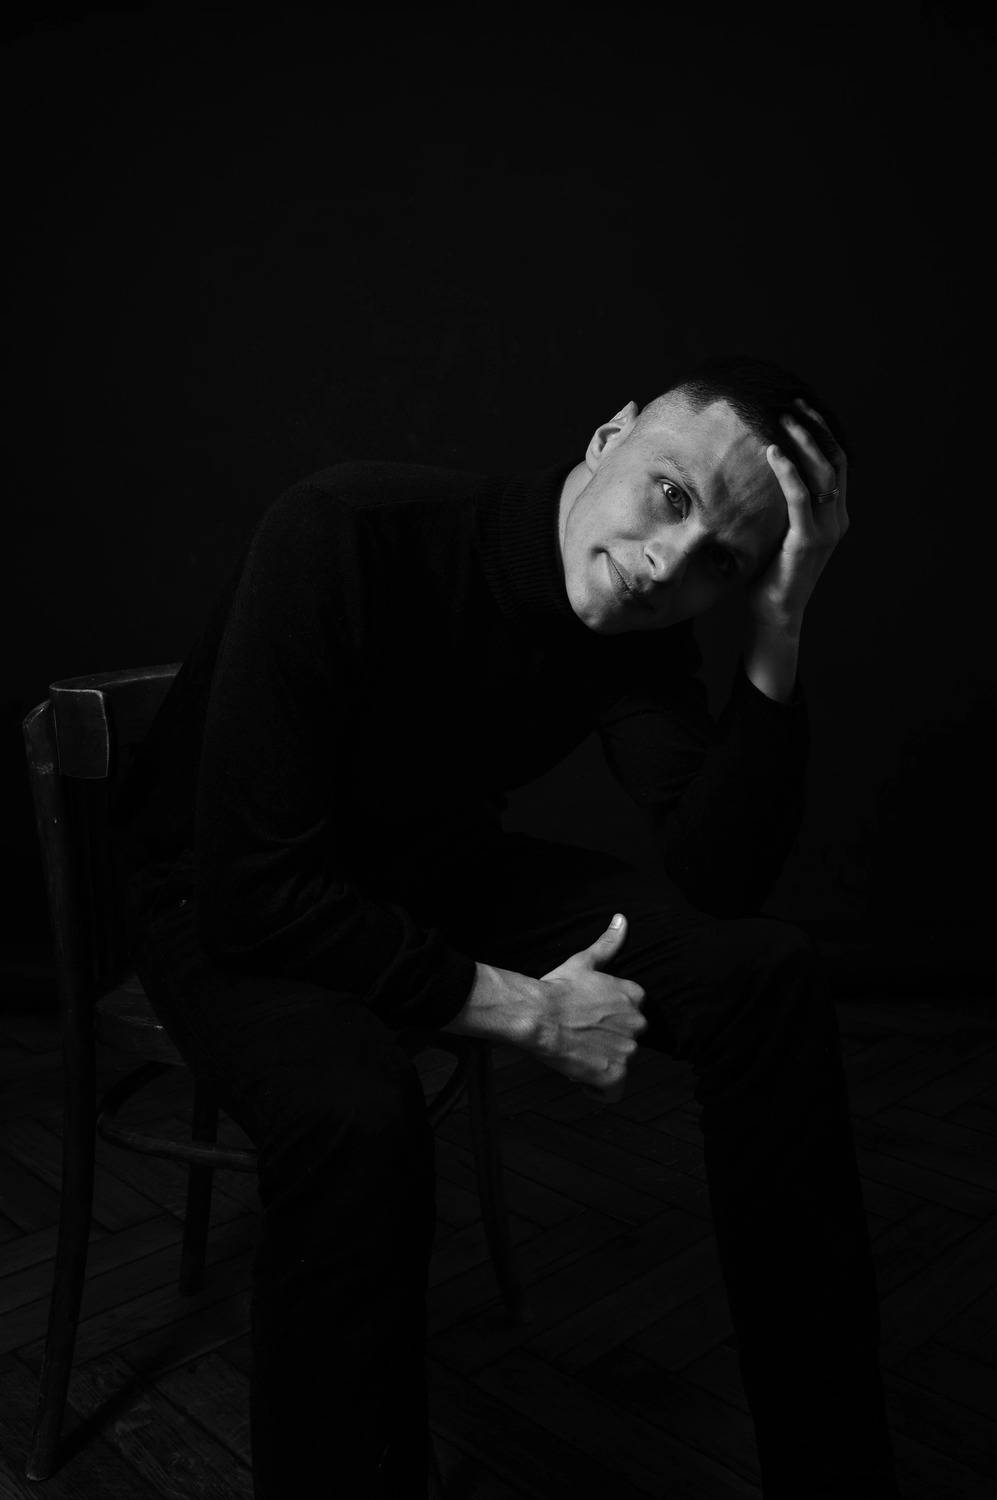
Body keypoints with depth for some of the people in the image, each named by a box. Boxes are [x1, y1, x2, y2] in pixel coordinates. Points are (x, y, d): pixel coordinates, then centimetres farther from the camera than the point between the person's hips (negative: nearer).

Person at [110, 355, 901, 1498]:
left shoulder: (641, 622, -11)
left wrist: (777, 638, -27)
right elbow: (253, 891, -31)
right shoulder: (347, 536, -29)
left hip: (440, 873, 5)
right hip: (232, 903, -5)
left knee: (767, 974, -12)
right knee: (358, 1116, -39)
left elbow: (718, 883, -17)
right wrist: (520, 1010, -26)